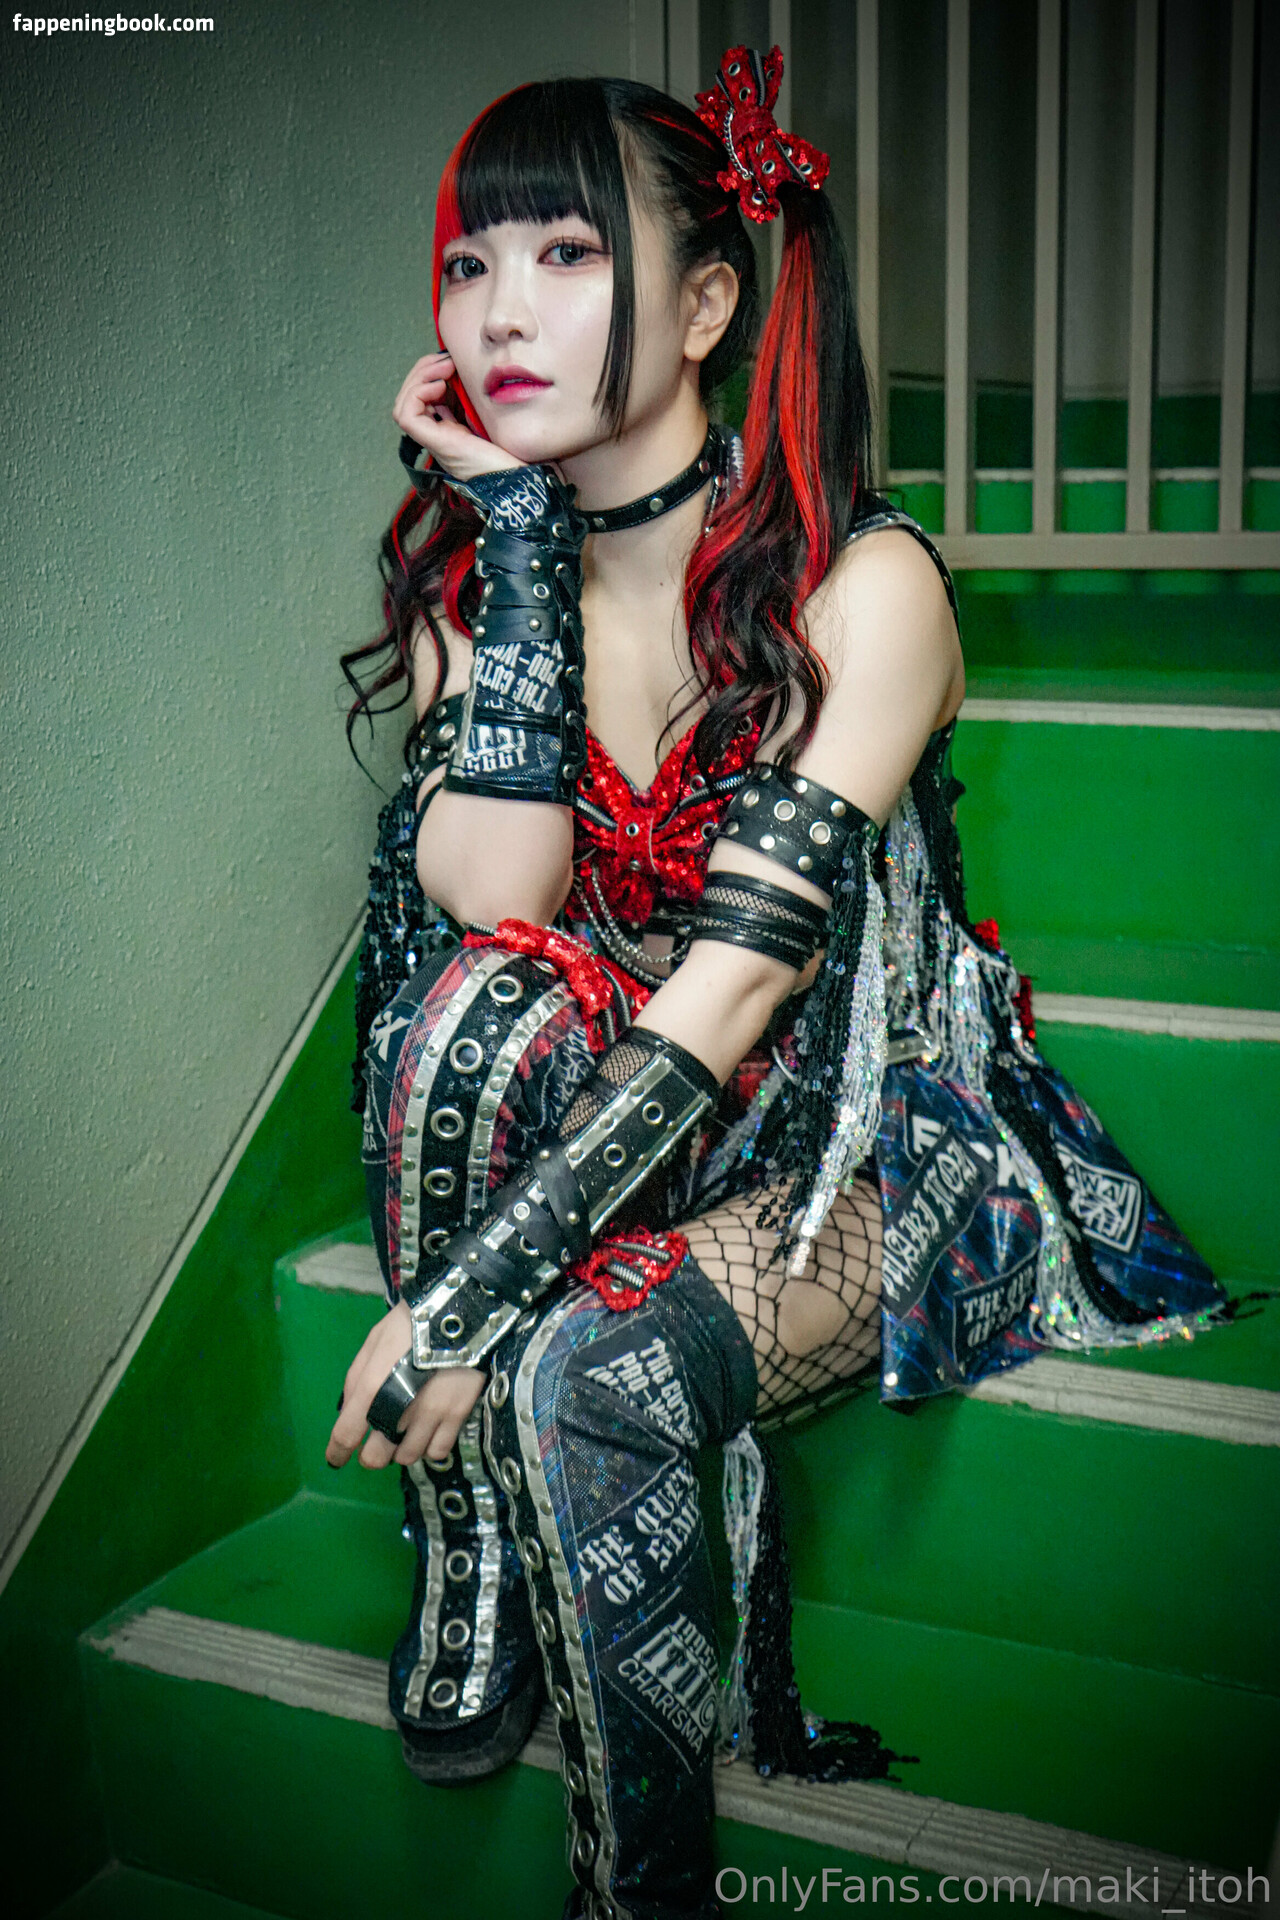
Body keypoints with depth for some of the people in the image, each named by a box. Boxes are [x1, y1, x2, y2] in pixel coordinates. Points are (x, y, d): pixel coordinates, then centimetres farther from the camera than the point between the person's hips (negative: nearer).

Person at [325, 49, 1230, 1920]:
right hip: (636, 1125, 4)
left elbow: (743, 975, -25)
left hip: (873, 1150, -4)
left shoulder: (859, 579, -16)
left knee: (587, 1373, -31)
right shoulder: (471, 570, 0)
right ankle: (475, 1610, -15)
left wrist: (475, 1291, -31)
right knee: (480, 1004, -28)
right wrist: (520, 531, -16)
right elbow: (490, 906, -17)